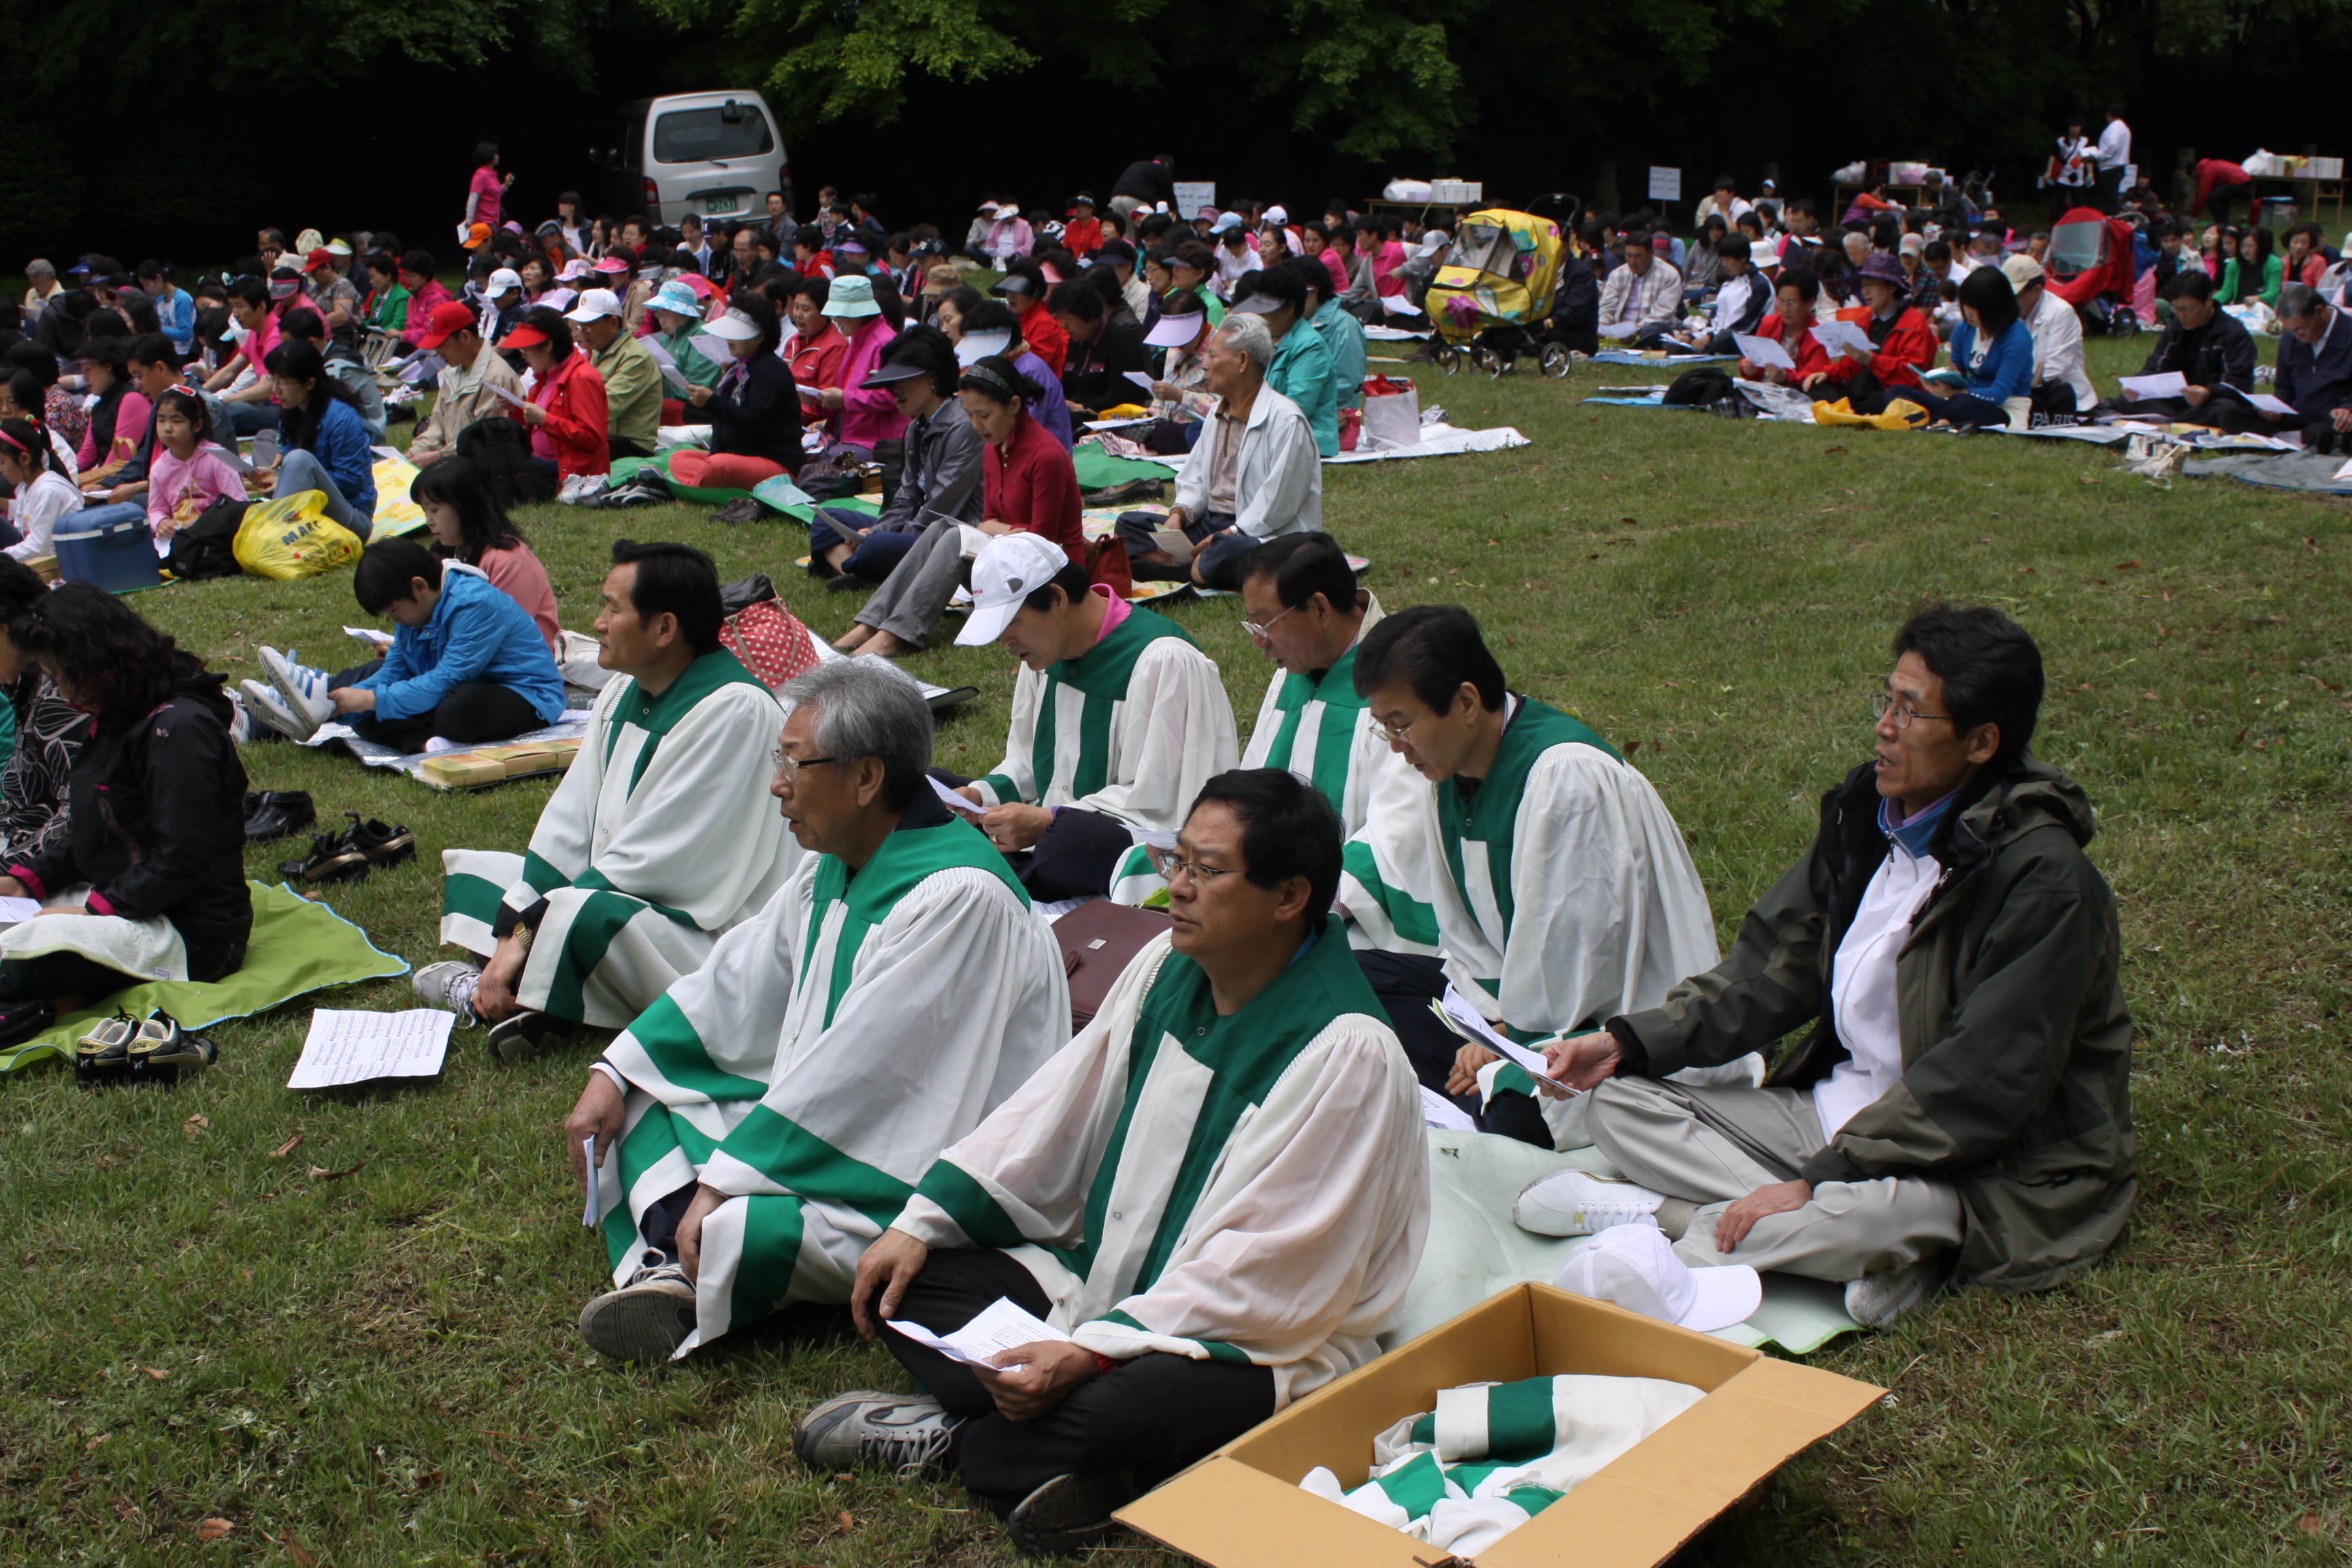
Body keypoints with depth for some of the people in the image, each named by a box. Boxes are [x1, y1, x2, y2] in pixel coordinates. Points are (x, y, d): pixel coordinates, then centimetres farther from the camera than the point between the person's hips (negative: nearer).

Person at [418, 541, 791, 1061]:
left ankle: (491, 996, -8)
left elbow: (644, 864, -22)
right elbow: (569, 823, 2)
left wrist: (526, 929, -19)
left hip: (704, 935, -9)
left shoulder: (735, 709, -22)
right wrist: (512, 936, -11)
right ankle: (514, 985, -15)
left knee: (584, 915, -37)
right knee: (467, 869, 11)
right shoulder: (624, 691, 7)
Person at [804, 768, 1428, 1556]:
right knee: (904, 1278, -2)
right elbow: (1059, 1106, 8)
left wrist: (1093, 1352, -29)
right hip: (1108, 1271, 8)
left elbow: (1266, 1270, -24)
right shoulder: (1168, 967, 0)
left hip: (1255, 1339, -8)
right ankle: (1046, 1457, -19)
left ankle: (944, 1437, -10)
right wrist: (923, 1221, 0)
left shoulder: (1348, 1054, -23)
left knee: (1128, 1407, -38)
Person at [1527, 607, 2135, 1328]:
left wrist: (1816, 1179, -26)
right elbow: (1773, 968, 9)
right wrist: (1628, 1041, -2)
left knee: (1875, 1211, -42)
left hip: (1986, 1170, -8)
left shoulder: (2042, 877, -21)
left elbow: (1981, 1088, -25)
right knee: (1619, 1102, -4)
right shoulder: (1869, 812, 3)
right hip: (1842, 1103, 9)